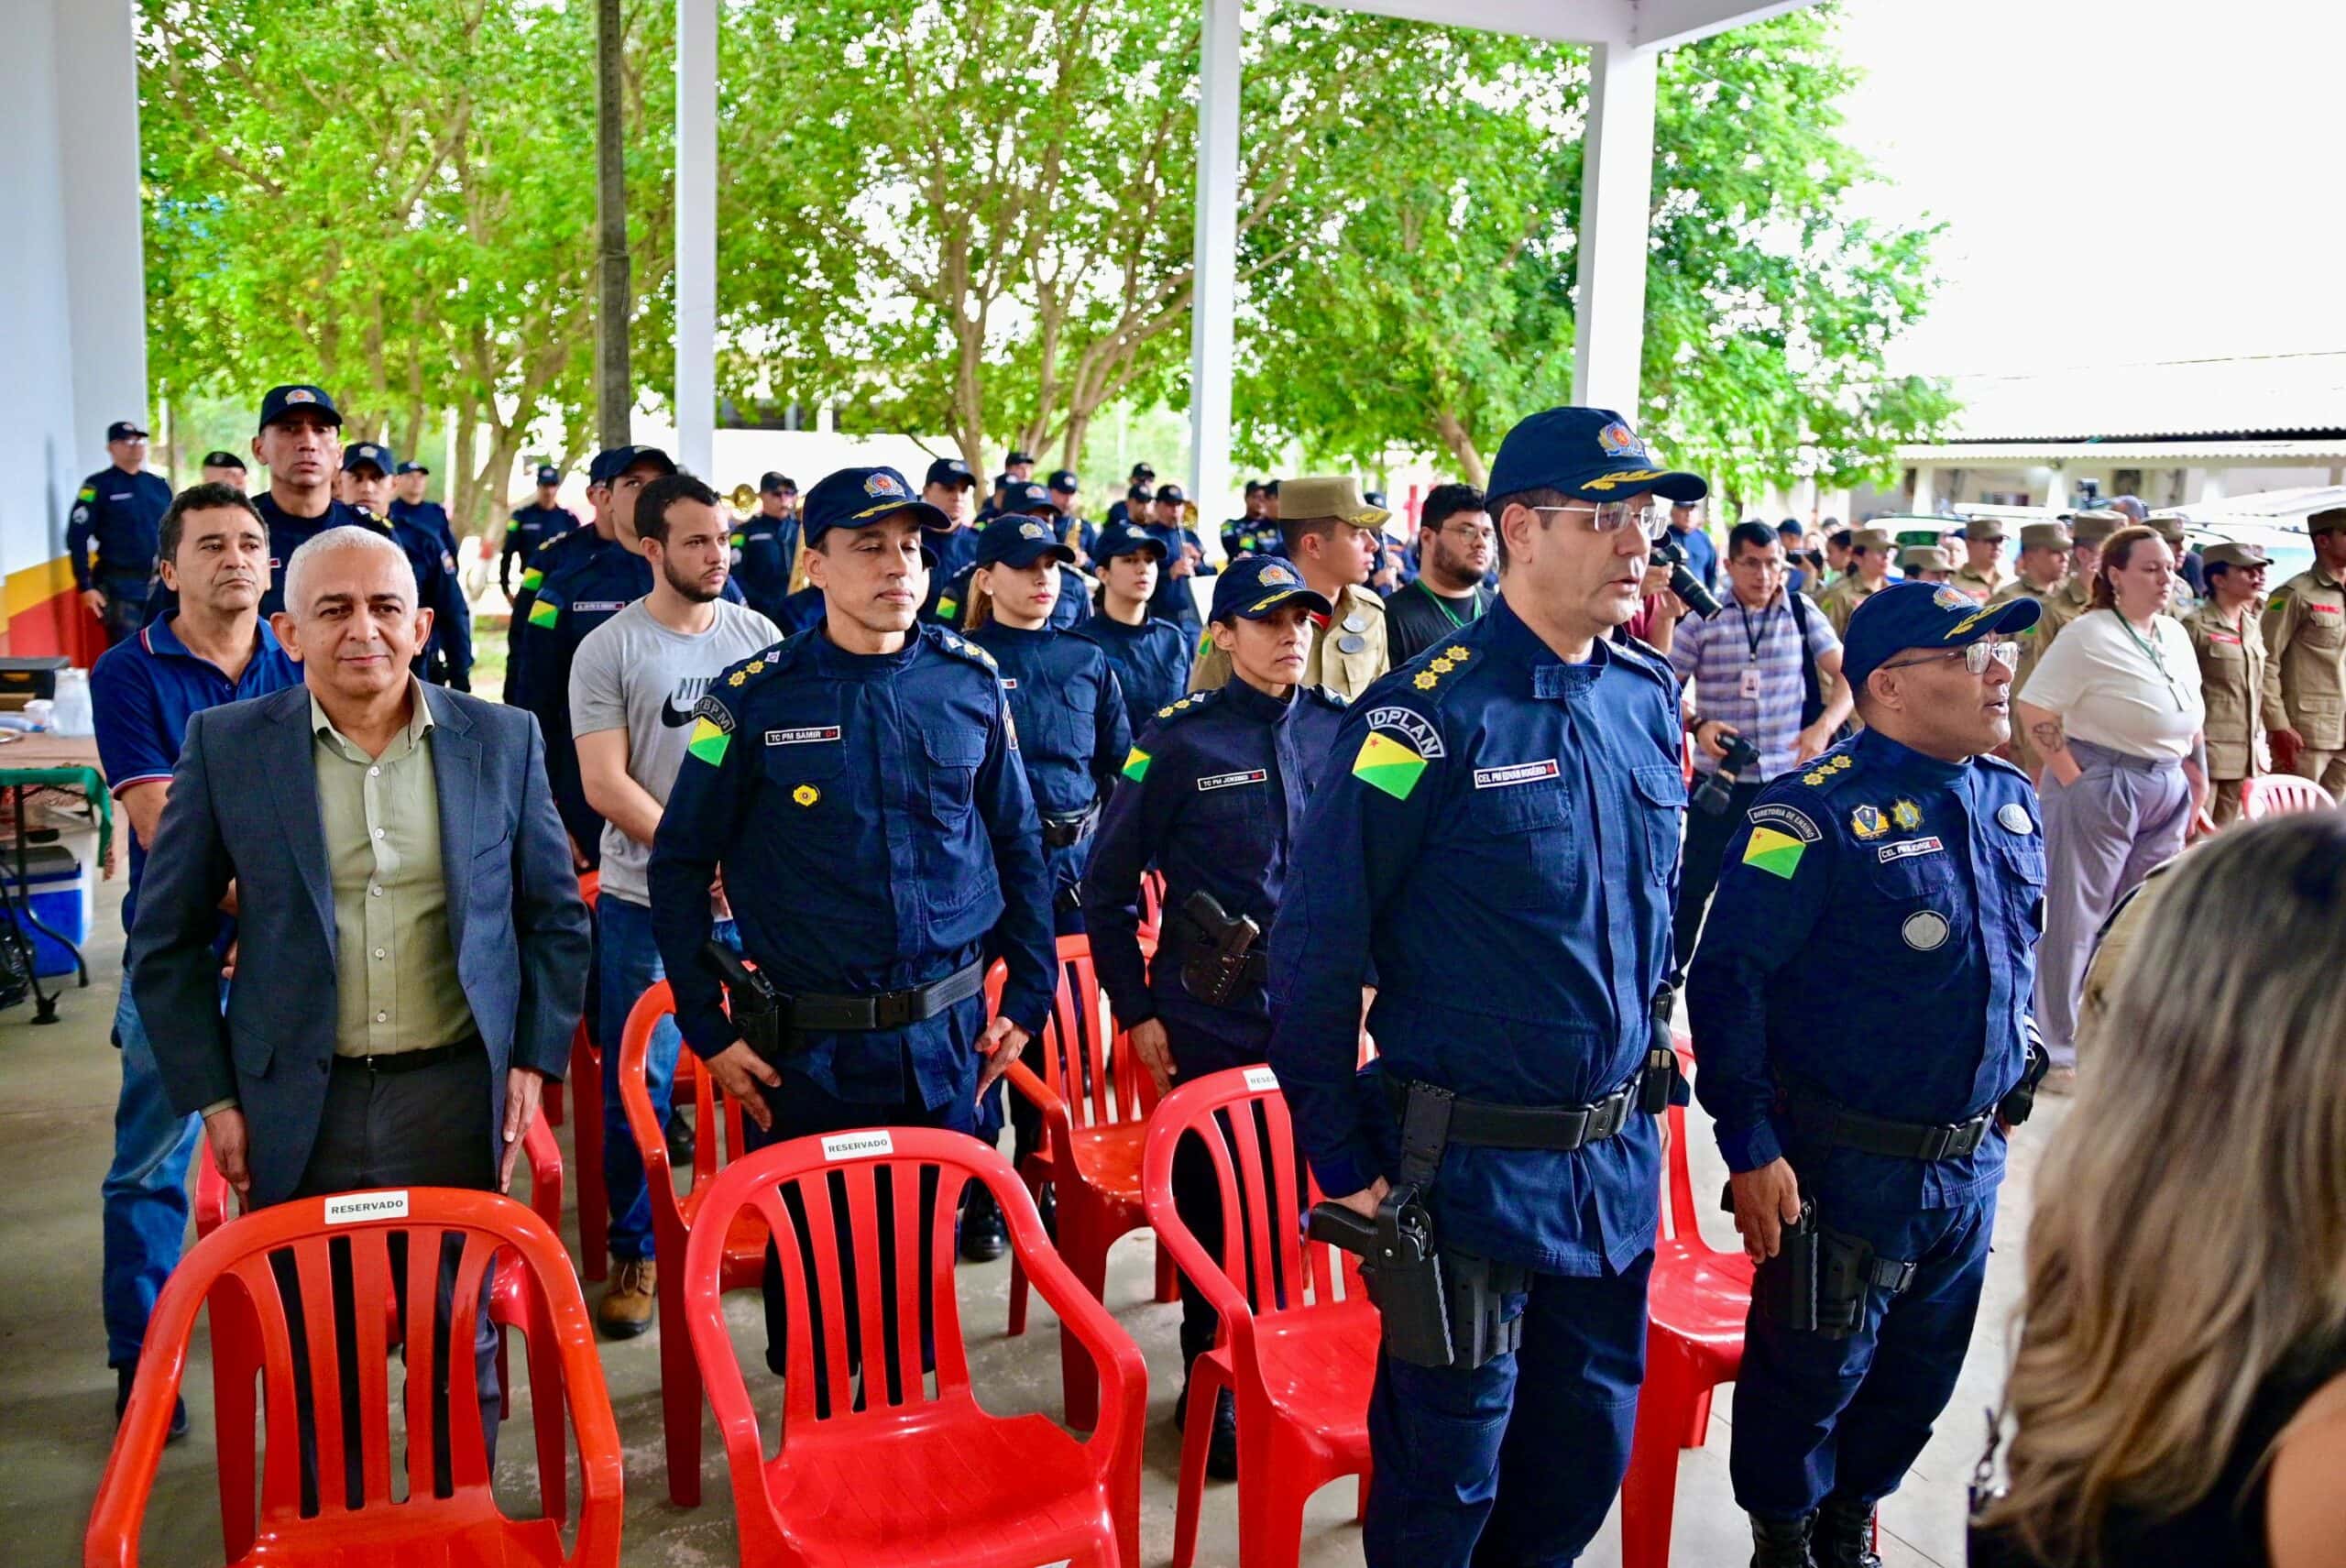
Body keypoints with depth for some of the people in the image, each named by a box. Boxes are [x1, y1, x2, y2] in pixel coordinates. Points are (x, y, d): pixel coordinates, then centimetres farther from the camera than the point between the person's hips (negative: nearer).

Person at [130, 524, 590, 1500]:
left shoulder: (503, 740, 1)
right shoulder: (225, 746, -1)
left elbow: (555, 916, 8)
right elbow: (167, 943, 4)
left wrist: (535, 1058, 2)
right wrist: (214, 1097, -1)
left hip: (457, 1096, 0)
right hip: (299, 1108, 0)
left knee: (461, 1345, 12)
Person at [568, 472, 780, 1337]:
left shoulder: (760, 636, 6)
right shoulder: (608, 649, -2)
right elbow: (605, 784, -7)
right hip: (645, 903, -2)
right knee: (637, 1084, 3)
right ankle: (635, 1255, 20)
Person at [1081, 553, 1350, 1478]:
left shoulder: (1341, 731, 3)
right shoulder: (1179, 741, -6)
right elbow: (1108, 886, -1)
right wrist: (1136, 1011, -3)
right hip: (1210, 1018, -3)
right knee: (1213, 1203, 6)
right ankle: (1211, 1390, 26)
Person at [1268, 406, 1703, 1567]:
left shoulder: (1649, 697, 3)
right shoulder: (1428, 717, -17)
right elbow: (1315, 950, -14)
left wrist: (1649, 1048, 16)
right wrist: (1346, 1164, -10)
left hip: (1620, 1158, 6)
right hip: (1473, 1165, -6)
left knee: (1587, 1451, 22)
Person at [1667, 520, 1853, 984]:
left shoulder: (1803, 613, 1)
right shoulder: (1702, 619, -5)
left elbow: (1847, 676, 1)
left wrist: (1824, 727, -16)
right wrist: (1697, 725, -18)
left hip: (1789, 778, 2)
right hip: (1719, 780, -2)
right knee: (1695, 883, 5)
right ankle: (1670, 972, 20)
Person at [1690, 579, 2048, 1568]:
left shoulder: (2011, 800, 5)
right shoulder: (1819, 812, -20)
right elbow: (1728, 979, -21)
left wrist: (2014, 1083, 19)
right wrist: (1751, 1148, -21)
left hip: (1972, 1161, 7)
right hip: (1844, 1164, -7)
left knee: (1920, 1374, 21)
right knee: (1812, 1369, 11)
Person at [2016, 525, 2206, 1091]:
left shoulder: (2175, 635, 12)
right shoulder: (2090, 634, -12)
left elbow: (2191, 720, 19)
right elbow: (2033, 707, -17)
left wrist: (2195, 780, 11)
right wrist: (2072, 777, -17)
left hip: (2167, 791, 8)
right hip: (2101, 788, -7)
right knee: (2074, 920, 1)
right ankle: (2056, 1050, 12)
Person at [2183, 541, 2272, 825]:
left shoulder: (2253, 627, 14)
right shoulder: (2195, 626, -8)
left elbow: (2257, 690, 20)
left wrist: (2260, 743, 16)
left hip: (2245, 755, 7)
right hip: (2205, 751, -7)